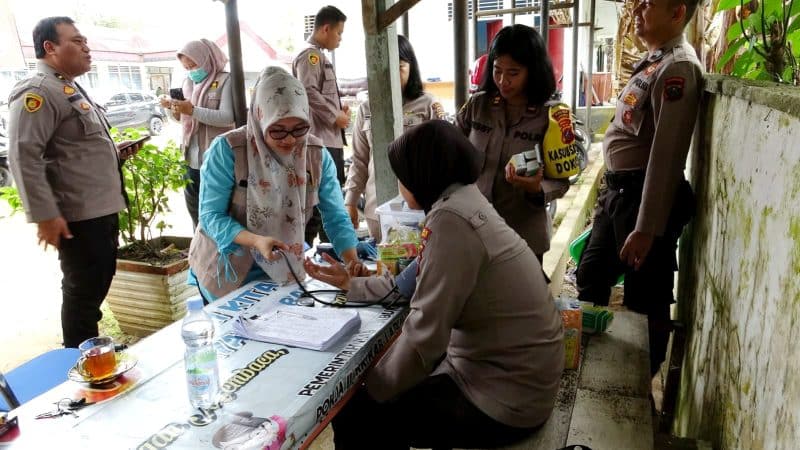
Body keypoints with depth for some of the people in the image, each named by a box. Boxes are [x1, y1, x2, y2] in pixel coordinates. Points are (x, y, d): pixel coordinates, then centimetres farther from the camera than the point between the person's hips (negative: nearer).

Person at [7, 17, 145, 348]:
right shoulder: (37, 92, -14)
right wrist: (45, 215, -24)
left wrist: (114, 152, 10)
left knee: (97, 288, 19)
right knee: (82, 293, 2)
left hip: (103, 209, 10)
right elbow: (24, 156, -22)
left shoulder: (71, 89, 18)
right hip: (77, 216, -10)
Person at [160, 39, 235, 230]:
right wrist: (175, 109, -5)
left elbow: (229, 118, -20)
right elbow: (185, 118, 16)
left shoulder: (225, 81, -7)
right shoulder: (188, 82, 12)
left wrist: (193, 110, -25)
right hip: (192, 159, 7)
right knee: (194, 208, 14)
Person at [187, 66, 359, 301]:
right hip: (228, 270, -3)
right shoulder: (227, 150, -20)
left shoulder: (316, 154, -10)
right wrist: (256, 241, -36)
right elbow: (211, 216, -19)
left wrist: (354, 266, -24)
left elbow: (336, 217, -9)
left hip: (285, 269, 3)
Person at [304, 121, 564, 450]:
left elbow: (423, 334, -23)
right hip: (505, 369, 9)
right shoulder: (463, 200, 6)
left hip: (505, 396, -9)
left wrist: (368, 389, -8)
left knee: (354, 416, -1)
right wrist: (349, 283, 21)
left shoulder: (450, 219, -24)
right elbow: (413, 284, 13)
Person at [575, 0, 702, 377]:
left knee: (645, 301, 6)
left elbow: (666, 154, -22)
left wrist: (646, 228, -23)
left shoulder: (678, 67, -17)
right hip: (618, 189, 10)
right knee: (590, 279, 20)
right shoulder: (654, 60, 13)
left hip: (643, 194, -10)